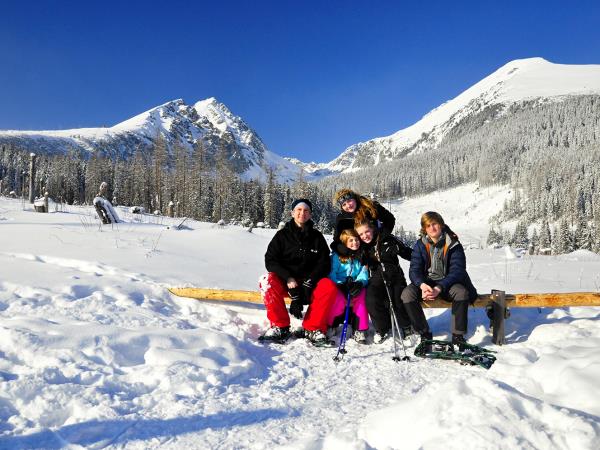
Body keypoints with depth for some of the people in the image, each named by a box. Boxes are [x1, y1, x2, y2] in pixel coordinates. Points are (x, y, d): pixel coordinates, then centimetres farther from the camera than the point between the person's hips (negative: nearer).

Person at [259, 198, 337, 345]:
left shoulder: (317, 237, 7)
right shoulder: (282, 235, 4)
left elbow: (324, 263, 1)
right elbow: (270, 260, -5)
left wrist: (309, 282, -17)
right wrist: (288, 278, -21)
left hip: (309, 282, 1)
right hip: (284, 281, 0)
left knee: (329, 287, -29)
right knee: (266, 281, -31)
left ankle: (313, 328, -15)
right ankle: (280, 326, -19)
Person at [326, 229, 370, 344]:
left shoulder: (361, 257, 11)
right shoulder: (336, 256, 0)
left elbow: (364, 274, 0)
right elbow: (331, 274, -9)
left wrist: (359, 283, -22)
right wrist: (342, 285, -25)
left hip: (355, 288, 3)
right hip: (337, 287, -3)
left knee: (362, 295, -28)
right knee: (339, 300, -33)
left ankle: (360, 330, -22)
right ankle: (327, 324, -7)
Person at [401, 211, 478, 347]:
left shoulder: (454, 245, -8)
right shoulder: (420, 245, -1)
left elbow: (457, 271, -17)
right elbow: (414, 269, -8)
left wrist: (439, 288, -33)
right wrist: (422, 285, -32)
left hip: (447, 284, -2)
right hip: (426, 283, 2)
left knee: (461, 292, -34)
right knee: (407, 294, -26)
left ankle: (458, 335, -19)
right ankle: (424, 332, -13)